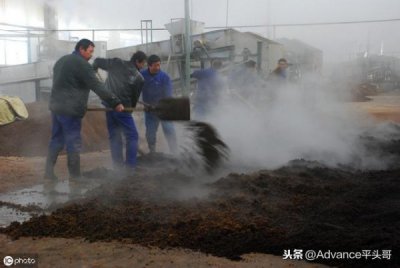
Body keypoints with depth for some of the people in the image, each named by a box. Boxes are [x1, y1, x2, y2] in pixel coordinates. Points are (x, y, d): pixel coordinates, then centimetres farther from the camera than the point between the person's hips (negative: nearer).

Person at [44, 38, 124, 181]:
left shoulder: (62, 60, 18)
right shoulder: (82, 64, -11)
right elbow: (98, 87, -16)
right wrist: (115, 103, -15)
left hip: (56, 106, 9)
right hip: (70, 110, -9)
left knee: (56, 140, 15)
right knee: (73, 143, -2)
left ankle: (49, 172, 19)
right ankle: (75, 176, 4)